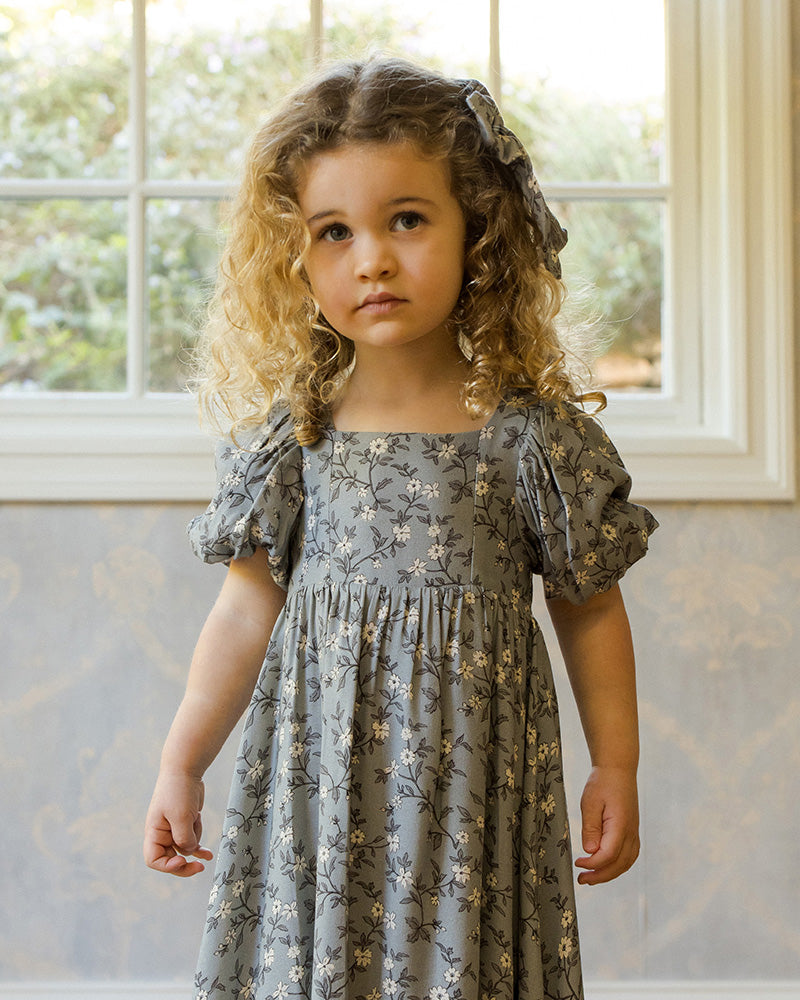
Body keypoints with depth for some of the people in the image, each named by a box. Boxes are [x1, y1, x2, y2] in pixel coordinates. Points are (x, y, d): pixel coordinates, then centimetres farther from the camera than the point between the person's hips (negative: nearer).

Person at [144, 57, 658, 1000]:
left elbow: (590, 609, 2)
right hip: (317, 773, 2)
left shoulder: (533, 431, -6)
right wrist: (180, 764, 7)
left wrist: (616, 767, 2)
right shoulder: (291, 429, -2)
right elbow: (249, 605, 5)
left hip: (470, 775, -1)